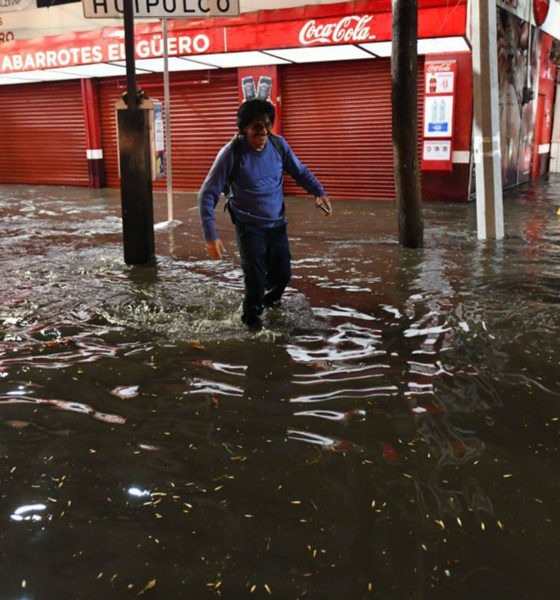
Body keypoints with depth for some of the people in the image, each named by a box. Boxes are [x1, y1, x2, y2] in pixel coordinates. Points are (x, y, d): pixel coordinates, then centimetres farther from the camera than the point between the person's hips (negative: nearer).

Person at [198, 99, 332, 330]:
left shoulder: (278, 144, -7)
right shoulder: (232, 153, -19)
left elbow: (300, 171, 6)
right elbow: (208, 194, -18)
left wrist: (319, 192, -14)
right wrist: (211, 236, -27)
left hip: (277, 225, 4)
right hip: (249, 228, -4)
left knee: (282, 274, 13)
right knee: (256, 280, -10)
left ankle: (268, 303, 48)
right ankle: (252, 320, 20)